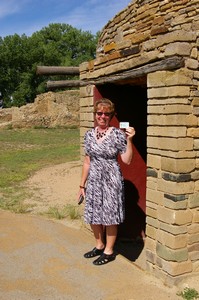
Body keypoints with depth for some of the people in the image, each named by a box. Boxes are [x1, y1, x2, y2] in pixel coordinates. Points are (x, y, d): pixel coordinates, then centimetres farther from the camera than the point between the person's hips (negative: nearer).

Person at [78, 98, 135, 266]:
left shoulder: (118, 134, -9)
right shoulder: (89, 134, 5)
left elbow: (127, 160, -10)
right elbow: (87, 161, 10)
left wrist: (129, 140, -22)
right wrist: (82, 184, 11)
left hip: (111, 180, -5)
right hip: (93, 180, 5)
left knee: (110, 216, 5)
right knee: (93, 215, 14)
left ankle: (109, 251, 24)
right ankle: (99, 245, 37)